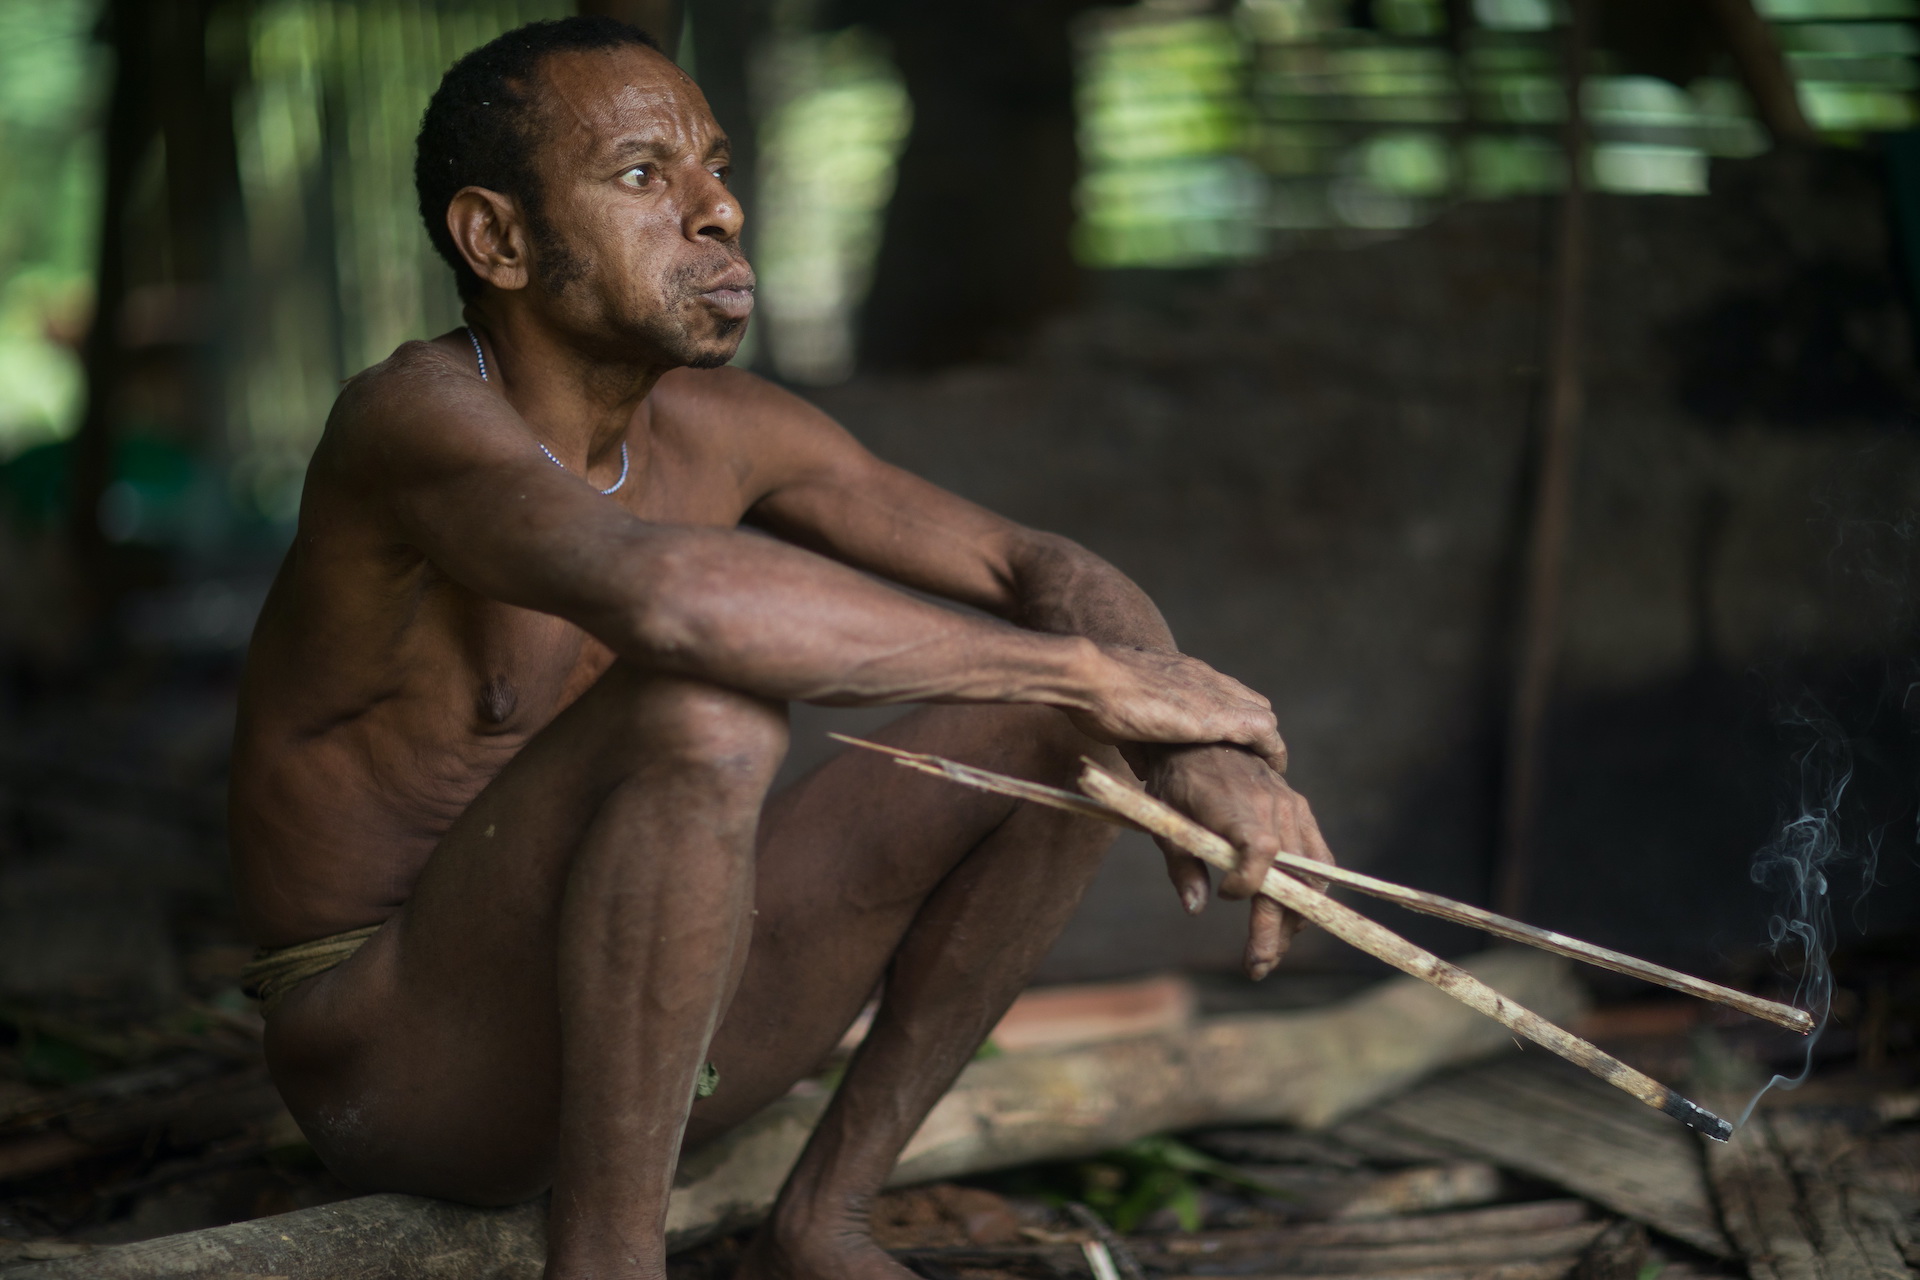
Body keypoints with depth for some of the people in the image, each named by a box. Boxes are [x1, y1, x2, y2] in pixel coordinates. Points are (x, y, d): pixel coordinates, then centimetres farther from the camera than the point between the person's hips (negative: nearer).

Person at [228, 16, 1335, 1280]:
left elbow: (1045, 571, 3)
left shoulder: (724, 430, 0)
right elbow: (666, 592, -43)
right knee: (708, 708, -35)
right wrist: (1099, 672, -36)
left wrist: (1203, 742, -19)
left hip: (620, 1035, 8)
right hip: (394, 1069, -7)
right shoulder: (420, 422, -23)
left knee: (1068, 729, -1)